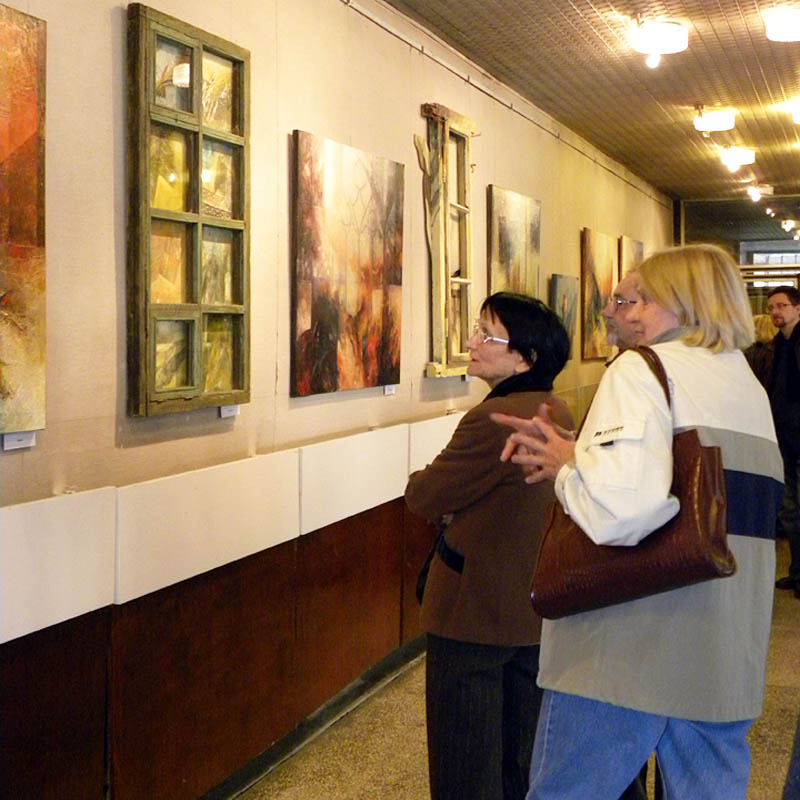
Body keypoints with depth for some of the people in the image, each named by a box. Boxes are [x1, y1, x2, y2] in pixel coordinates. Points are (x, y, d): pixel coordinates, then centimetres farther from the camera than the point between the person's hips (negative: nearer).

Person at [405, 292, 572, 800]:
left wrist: (425, 479, 4)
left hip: (476, 613, -9)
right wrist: (451, 485, 2)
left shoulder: (494, 418, -25)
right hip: (538, 609, 9)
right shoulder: (559, 414, 4)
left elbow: (424, 497, -16)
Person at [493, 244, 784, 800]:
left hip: (626, 650, -7)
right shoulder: (751, 387, 15)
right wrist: (573, 454, 10)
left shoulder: (645, 369, -10)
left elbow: (621, 508, -27)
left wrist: (567, 467, -7)